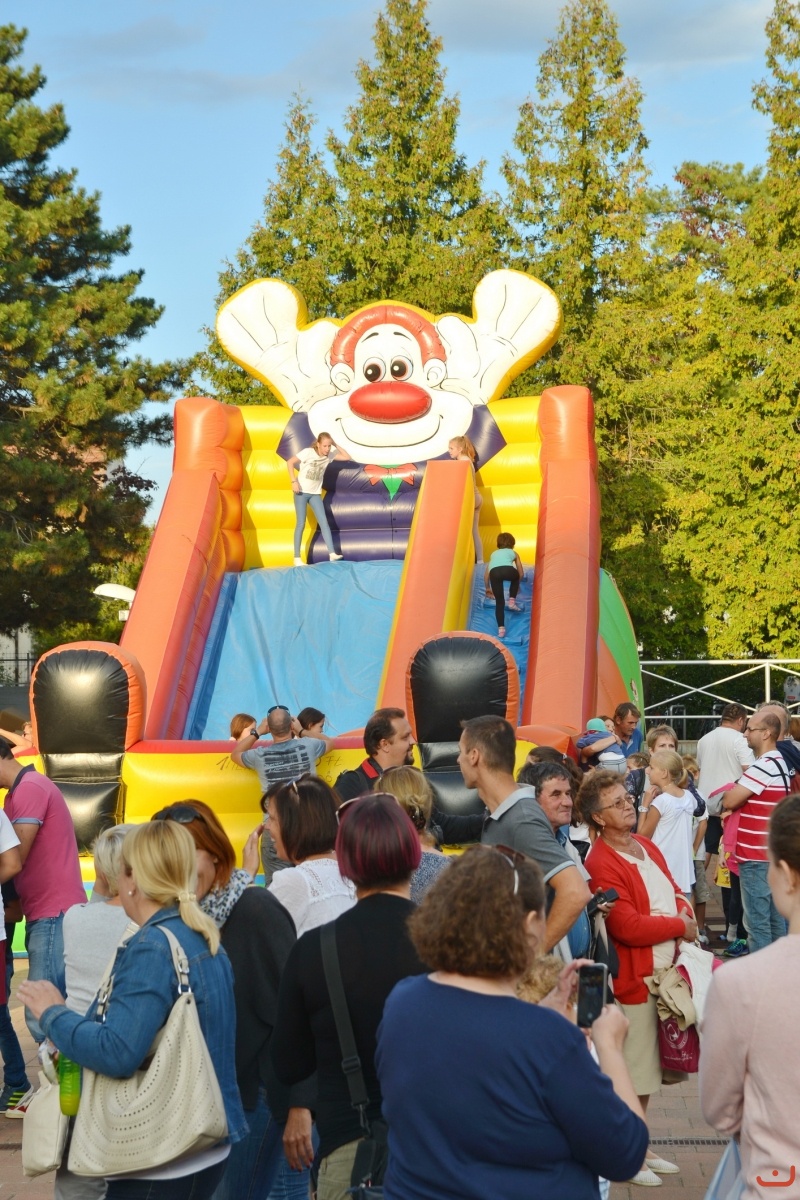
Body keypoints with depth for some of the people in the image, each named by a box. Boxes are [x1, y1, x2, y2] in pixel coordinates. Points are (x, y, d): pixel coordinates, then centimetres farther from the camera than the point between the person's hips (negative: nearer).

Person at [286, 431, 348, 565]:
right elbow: (290, 462, -16)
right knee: (301, 524, -2)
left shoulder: (330, 454, -3)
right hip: (301, 492, -4)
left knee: (324, 522, -7)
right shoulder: (308, 452, -17)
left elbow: (347, 457, -1)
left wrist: (335, 445, -9)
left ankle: (332, 553, -14)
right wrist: (294, 481, -22)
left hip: (315, 493, 4)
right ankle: (297, 558, 3)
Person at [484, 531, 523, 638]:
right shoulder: (513, 553, 35)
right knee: (515, 577, 37)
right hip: (508, 570, -1)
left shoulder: (494, 553, 40)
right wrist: (517, 585, 59)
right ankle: (512, 601, 26)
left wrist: (488, 588, 56)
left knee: (499, 602, 10)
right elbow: (521, 573, 40)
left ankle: (501, 628, -1)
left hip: (494, 572, 1)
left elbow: (486, 574, 42)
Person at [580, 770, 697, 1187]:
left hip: (666, 972, 9)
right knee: (632, 1073, 2)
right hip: (633, 978, -9)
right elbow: (629, 927, -25)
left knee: (649, 1068, 18)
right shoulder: (601, 865, -20)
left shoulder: (646, 847, 10)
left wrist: (686, 915, -7)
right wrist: (680, 926, -12)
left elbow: (674, 892, 16)